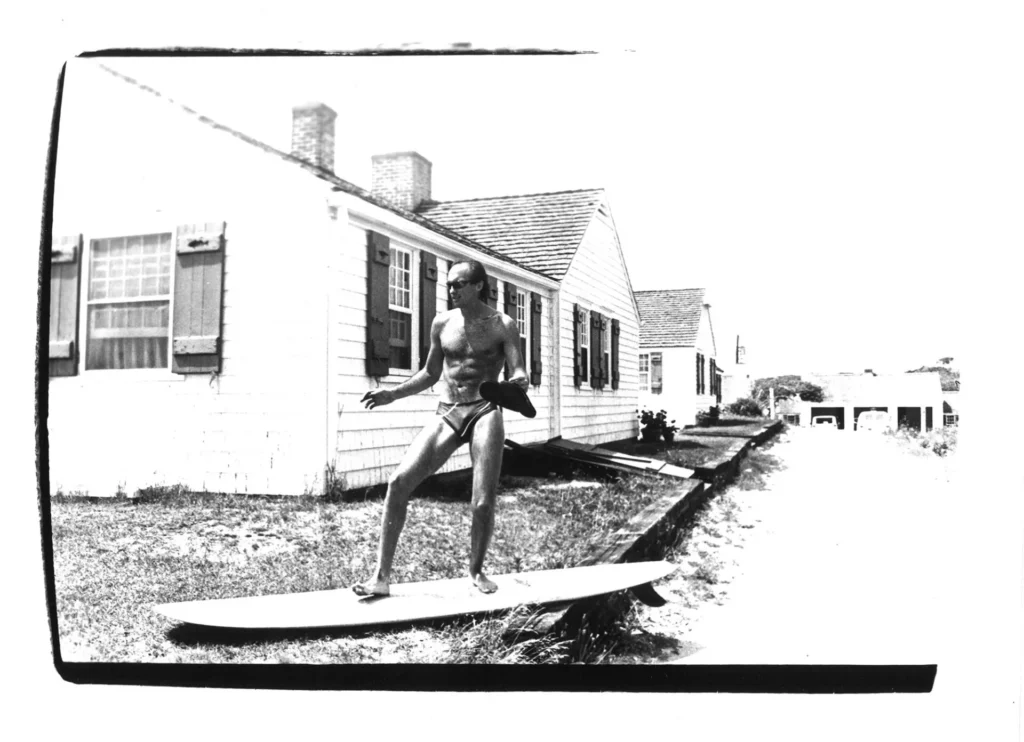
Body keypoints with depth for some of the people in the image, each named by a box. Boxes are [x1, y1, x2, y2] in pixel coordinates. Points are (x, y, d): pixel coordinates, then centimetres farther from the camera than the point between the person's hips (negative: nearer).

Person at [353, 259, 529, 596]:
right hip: (447, 414, 3)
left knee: (484, 502, -8)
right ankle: (382, 576, -5)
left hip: (485, 412, -3)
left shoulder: (502, 325, 1)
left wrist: (519, 381, -31)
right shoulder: (442, 323, 10)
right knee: (399, 481, -12)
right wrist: (392, 394, 9)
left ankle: (476, 570, 21)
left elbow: (519, 373, -6)